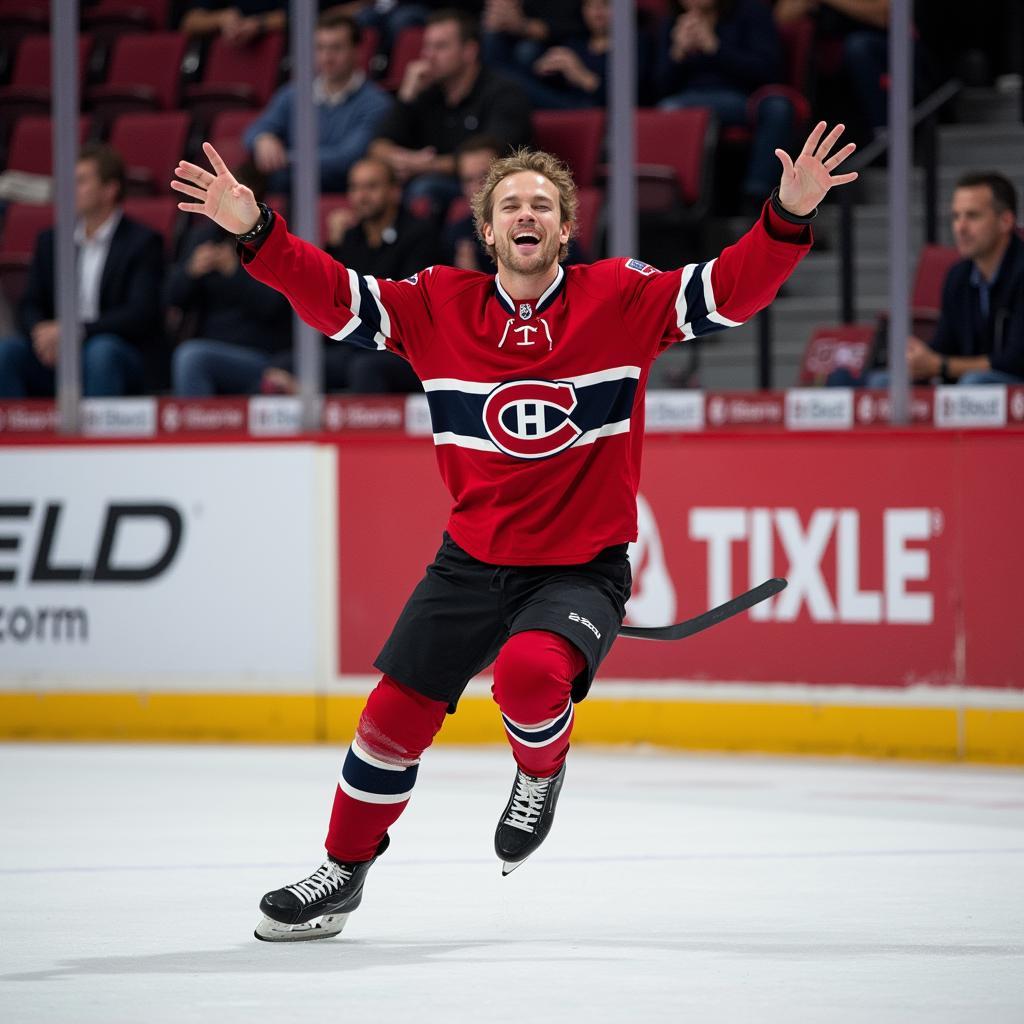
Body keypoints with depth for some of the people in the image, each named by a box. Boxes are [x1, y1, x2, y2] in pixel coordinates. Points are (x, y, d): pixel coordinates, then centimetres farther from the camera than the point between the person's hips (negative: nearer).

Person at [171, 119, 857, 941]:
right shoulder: (439, 306, -1)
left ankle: (542, 769, 5)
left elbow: (732, 289, -15)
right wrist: (257, 231, -17)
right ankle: (344, 873, 28)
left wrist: (790, 217, -31)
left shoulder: (622, 300, -7)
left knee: (530, 673, -31)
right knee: (395, 715, 5)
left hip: (582, 565, -3)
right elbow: (333, 298, -3)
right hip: (472, 559, 3)